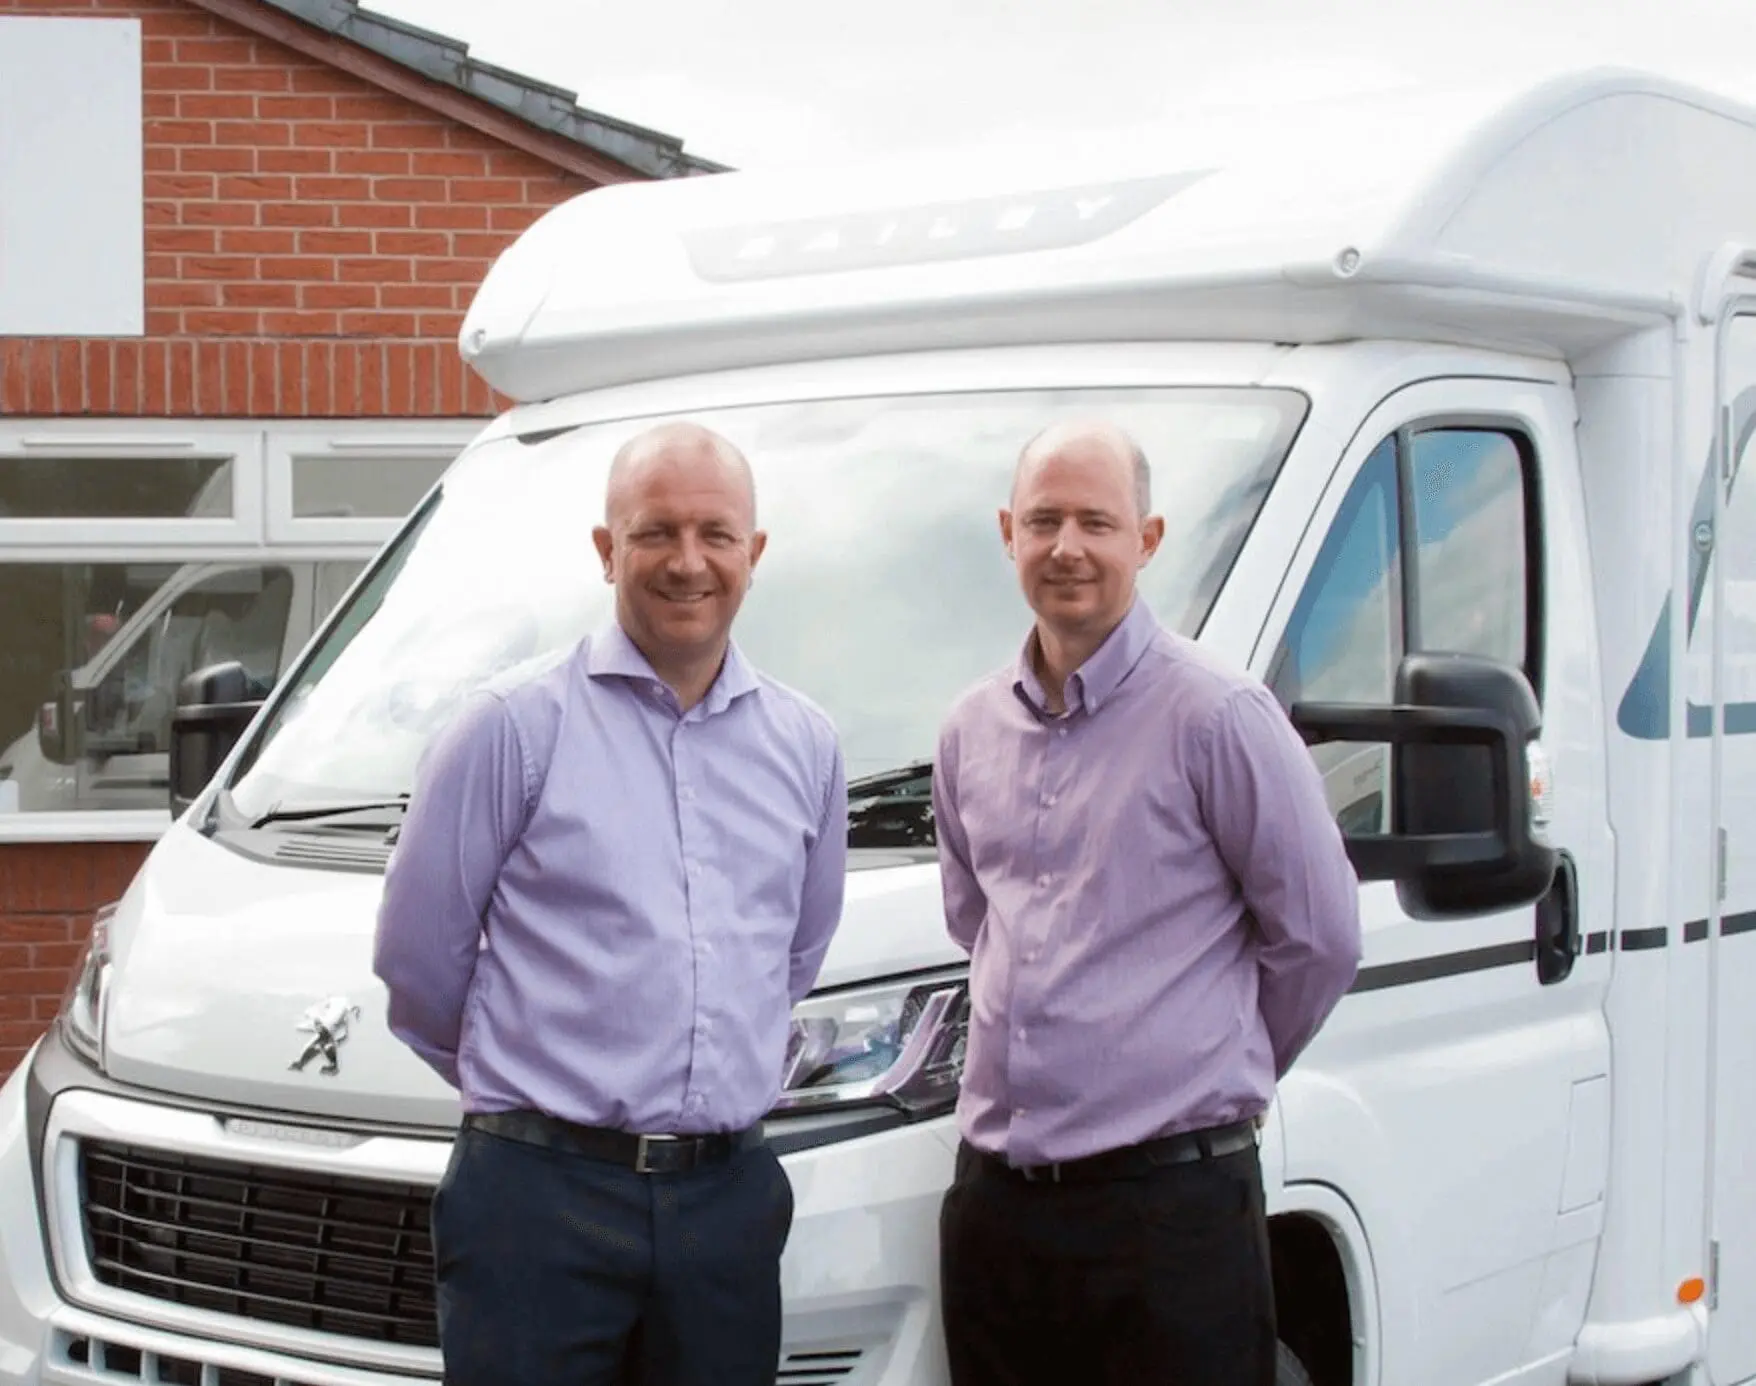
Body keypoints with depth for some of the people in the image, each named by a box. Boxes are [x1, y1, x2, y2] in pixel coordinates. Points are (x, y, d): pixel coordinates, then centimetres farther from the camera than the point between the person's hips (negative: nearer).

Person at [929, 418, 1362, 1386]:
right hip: (991, 1198, 6)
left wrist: (1226, 1072, 8)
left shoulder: (1218, 716, -8)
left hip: (1169, 1200, -6)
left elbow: (1320, 938, -3)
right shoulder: (971, 730, 11)